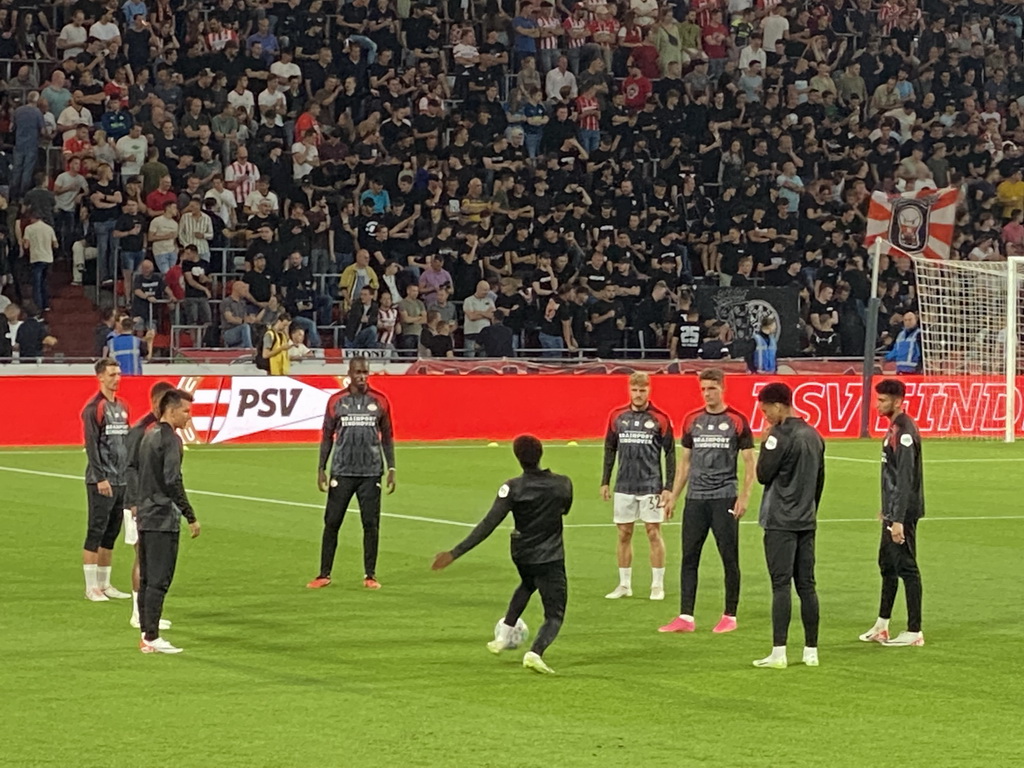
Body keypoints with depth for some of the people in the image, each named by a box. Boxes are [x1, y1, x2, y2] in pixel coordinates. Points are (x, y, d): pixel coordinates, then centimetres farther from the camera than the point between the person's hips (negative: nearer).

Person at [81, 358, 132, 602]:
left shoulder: (121, 407, 15)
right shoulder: (94, 408, -8)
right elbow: (91, 445, -13)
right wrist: (100, 478, -17)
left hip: (122, 481, 7)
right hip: (102, 482, -7)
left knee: (111, 534, 10)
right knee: (96, 533, -4)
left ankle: (104, 584, 16)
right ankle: (91, 587, -1)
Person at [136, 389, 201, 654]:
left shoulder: (148, 437, 15)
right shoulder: (170, 440, -13)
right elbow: (173, 482, -19)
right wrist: (190, 517, -16)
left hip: (145, 517, 9)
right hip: (163, 519, -9)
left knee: (146, 579, 11)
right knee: (159, 581, -7)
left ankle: (146, 634, 14)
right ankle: (152, 638, -8)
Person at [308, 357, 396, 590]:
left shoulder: (379, 401, 4)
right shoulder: (336, 401, 3)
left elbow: (387, 437, 10)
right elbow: (327, 437, 8)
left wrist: (391, 469, 5)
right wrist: (321, 470, 2)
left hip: (371, 473, 0)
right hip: (342, 472, 0)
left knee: (371, 524, 0)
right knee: (332, 523, 0)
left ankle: (370, 575, 9)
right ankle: (324, 574, 7)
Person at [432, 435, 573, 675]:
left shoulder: (513, 488, -15)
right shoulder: (563, 484, -10)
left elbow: (488, 525, -21)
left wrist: (455, 552, -22)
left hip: (521, 554, 2)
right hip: (550, 557, -2)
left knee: (527, 585, 36)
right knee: (555, 614, 0)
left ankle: (504, 636, 32)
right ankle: (535, 652, -28)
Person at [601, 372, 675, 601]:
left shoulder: (660, 418, -4)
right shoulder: (617, 416, 5)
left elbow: (670, 453, -1)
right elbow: (610, 449, 13)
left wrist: (669, 487, -6)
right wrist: (605, 482, 9)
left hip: (651, 486, -3)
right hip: (624, 486, 3)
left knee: (654, 532, -1)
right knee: (624, 534, 6)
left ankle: (657, 585, 7)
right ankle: (624, 585, 14)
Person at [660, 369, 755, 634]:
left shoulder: (737, 420, -1)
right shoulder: (692, 420, 10)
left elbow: (749, 461, 0)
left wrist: (745, 496, -9)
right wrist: (674, 495, 13)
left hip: (724, 498, -4)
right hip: (695, 498, 4)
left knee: (729, 558, 1)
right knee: (689, 558, 2)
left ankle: (730, 616, 9)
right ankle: (686, 617, 5)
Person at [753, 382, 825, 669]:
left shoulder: (780, 436, -13)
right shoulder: (814, 435, 12)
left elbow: (763, 475, -11)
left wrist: (765, 445, 0)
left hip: (780, 523, -7)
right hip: (807, 522, 7)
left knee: (781, 585, -7)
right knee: (807, 585, 9)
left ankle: (778, 653, -9)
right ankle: (811, 650, 11)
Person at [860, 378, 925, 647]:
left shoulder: (904, 431, -19)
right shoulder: (894, 428, 12)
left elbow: (905, 479, -22)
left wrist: (899, 519, -24)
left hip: (903, 512, -10)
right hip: (893, 512, 10)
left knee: (906, 568, -5)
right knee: (887, 565, 16)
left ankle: (914, 632, -1)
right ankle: (881, 627, 26)